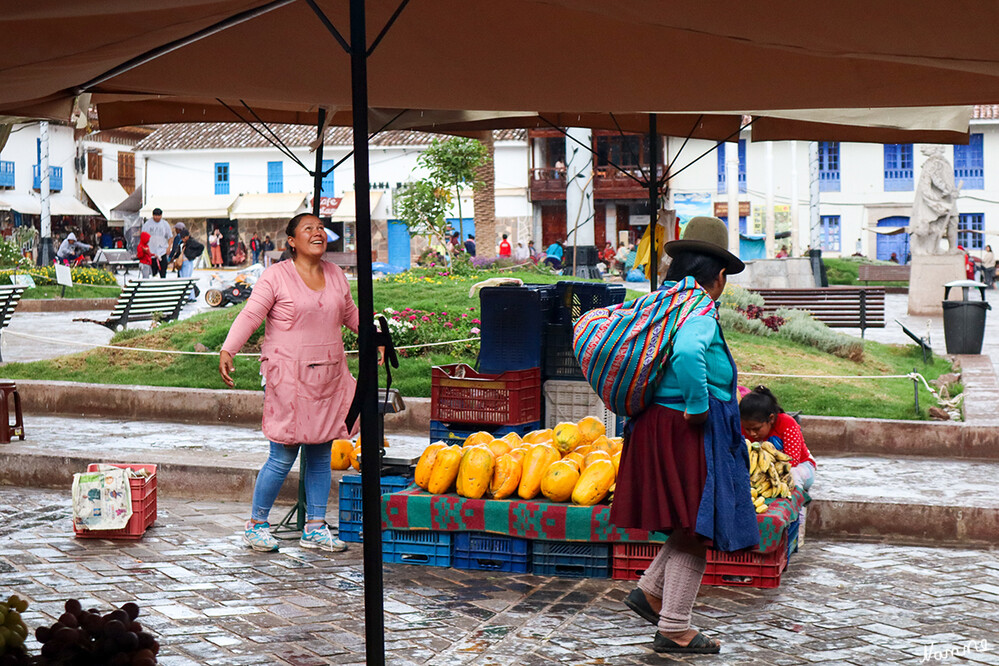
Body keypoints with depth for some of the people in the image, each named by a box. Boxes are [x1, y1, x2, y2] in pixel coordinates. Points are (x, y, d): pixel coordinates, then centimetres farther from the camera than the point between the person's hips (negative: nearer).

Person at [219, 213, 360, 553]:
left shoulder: (336, 274, 12)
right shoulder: (276, 276, -6)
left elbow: (350, 314, 28)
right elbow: (250, 315, -13)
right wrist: (227, 351, -25)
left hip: (328, 377, 6)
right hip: (288, 377, -6)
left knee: (321, 454, 8)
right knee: (283, 456, -5)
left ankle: (315, 528, 17)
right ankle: (256, 524, 10)